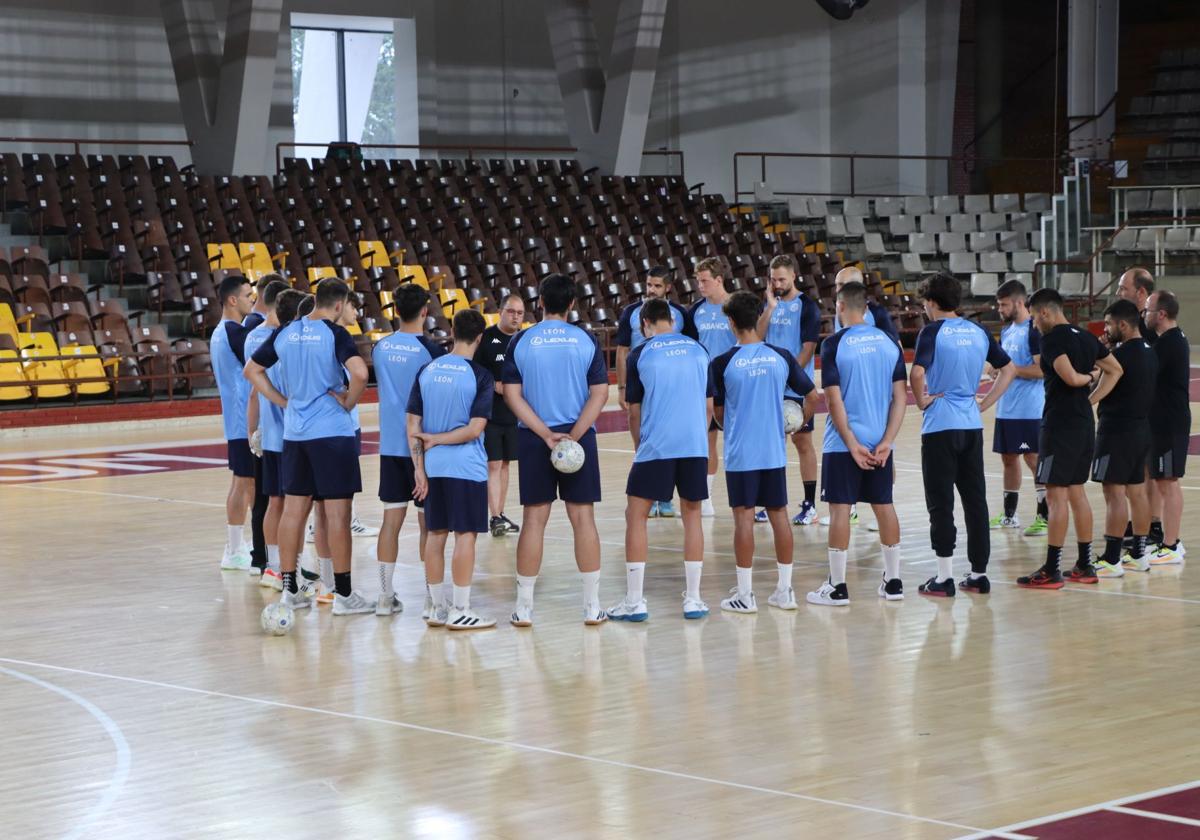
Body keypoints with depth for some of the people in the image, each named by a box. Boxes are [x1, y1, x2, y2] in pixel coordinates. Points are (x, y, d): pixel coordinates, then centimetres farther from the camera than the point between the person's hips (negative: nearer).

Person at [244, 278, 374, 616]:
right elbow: (359, 373, -27)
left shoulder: (285, 333, 7)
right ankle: (343, 594, 3)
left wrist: (284, 401, 14)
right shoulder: (335, 334, -11)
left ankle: (289, 589, 16)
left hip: (294, 433, 6)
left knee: (294, 509, 11)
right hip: (332, 432, -6)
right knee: (337, 512, 0)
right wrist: (349, 401, -9)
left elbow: (252, 370, 16)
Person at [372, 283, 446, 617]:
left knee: (391, 520, 7)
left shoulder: (380, 347, 4)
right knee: (428, 523, 2)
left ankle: (385, 596, 8)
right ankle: (432, 597, 5)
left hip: (389, 445, 4)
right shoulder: (431, 350, -12)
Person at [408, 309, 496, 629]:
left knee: (436, 534, 11)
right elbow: (474, 429, -14)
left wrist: (419, 467, 4)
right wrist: (435, 440, -5)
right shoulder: (480, 376, -8)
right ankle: (459, 611, 1)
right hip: (466, 468, -5)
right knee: (465, 535, 0)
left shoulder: (427, 370, 5)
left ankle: (438, 608, 17)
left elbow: (413, 425, 3)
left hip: (433, 467, 5)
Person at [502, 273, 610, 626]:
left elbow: (512, 395, -6)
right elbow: (600, 394, -7)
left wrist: (546, 434, -9)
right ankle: (592, 606, 8)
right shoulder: (586, 340, -1)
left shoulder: (521, 341, -1)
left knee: (534, 519, 5)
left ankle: (524, 607, 8)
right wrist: (574, 435, -12)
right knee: (583, 518, 5)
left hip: (532, 439, 0)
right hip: (579, 438, 0)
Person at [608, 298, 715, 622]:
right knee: (692, 515, 12)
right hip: (696, 446, 3)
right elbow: (708, 406, 14)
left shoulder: (639, 355, 1)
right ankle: (693, 599, 12)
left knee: (636, 516, 5)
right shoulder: (698, 350, 10)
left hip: (655, 447, -3)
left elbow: (634, 412, 6)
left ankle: (634, 601, 2)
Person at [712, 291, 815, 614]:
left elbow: (718, 411, 2)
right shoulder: (781, 356, -1)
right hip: (774, 451, 3)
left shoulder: (723, 363, -9)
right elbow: (811, 396, 6)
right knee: (778, 515, 10)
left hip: (740, 453, -3)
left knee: (744, 517, 1)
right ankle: (785, 590, 15)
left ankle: (744, 594, 5)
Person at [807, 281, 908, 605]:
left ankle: (837, 587, 3)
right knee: (884, 506, 12)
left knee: (840, 508, 0)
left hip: (843, 444, -5)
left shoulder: (834, 344, -9)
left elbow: (835, 400, -14)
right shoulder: (889, 342, 5)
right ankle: (893, 582, 18)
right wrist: (887, 442, -2)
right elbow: (900, 397, 2)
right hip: (880, 442, 5)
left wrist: (852, 444, -11)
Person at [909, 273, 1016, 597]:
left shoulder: (932, 331, -10)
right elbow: (1008, 369, 17)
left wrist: (922, 400, -8)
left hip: (940, 427, -6)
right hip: (972, 425, 6)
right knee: (975, 499, 10)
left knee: (940, 503, 1)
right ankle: (979, 574, 15)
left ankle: (944, 578, 2)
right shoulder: (978, 332, 9)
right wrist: (985, 403, 14)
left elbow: (917, 373, -25)